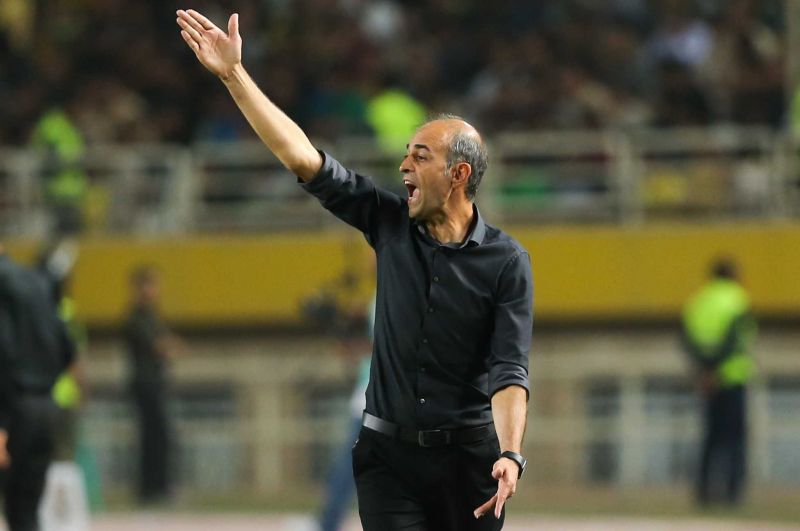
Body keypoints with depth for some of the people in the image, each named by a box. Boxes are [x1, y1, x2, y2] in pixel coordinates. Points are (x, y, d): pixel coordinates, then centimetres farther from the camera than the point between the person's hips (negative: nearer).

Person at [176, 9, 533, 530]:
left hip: (467, 455, -2)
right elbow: (303, 156, 0)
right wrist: (234, 74, -5)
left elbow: (510, 370, -11)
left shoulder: (507, 261, -5)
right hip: (388, 452, 2)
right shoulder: (391, 224, 3)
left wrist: (510, 454, -27)